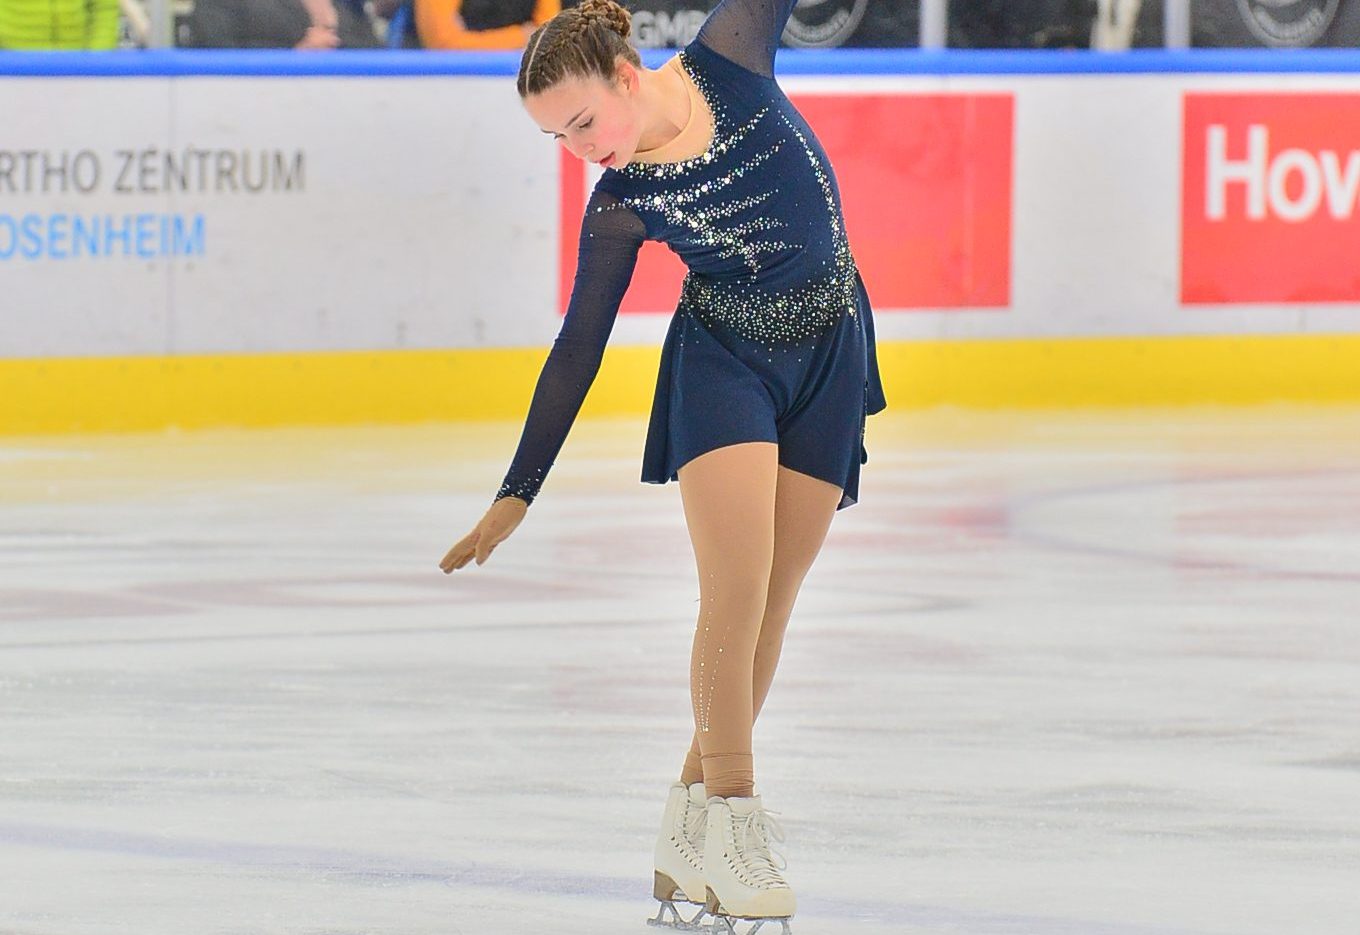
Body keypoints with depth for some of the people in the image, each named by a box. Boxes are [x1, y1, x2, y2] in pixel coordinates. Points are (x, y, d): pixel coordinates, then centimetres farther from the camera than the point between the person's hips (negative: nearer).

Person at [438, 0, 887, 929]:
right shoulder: (619, 201, -11)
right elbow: (579, 347, -5)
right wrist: (518, 494, -3)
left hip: (829, 359, 1)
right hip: (720, 358, -1)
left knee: (768, 608, 2)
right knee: (737, 592, -16)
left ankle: (691, 829, 11)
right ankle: (733, 828, -10)